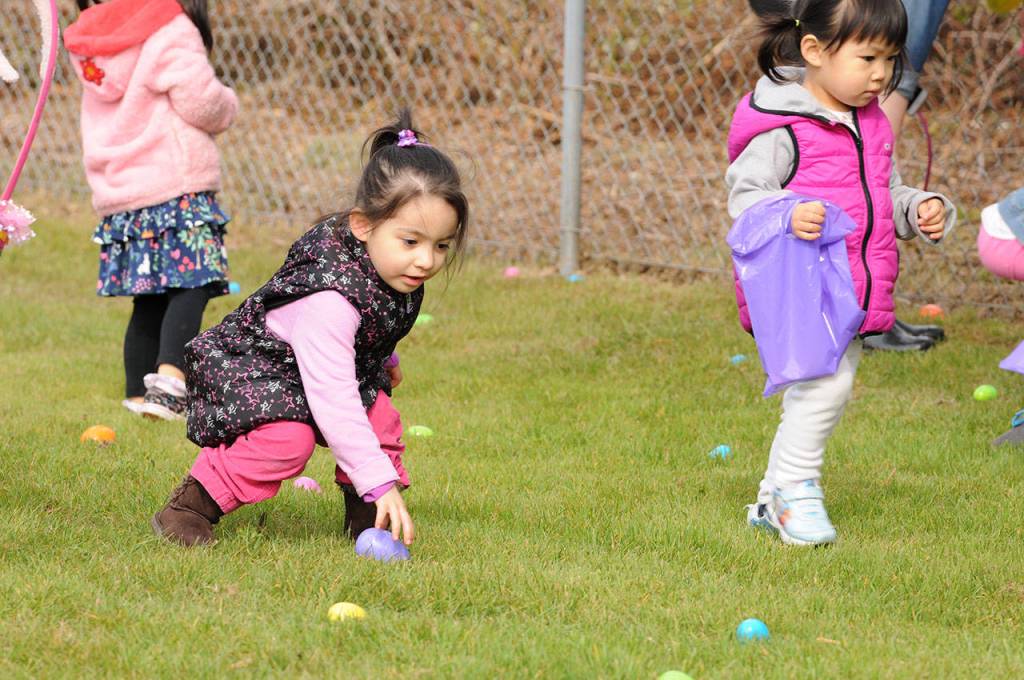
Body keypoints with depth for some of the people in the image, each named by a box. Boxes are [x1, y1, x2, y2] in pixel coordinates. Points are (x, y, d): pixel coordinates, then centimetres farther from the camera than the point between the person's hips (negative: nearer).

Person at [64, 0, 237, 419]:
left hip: (116, 194, 8)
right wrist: (227, 104, 10)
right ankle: (169, 377, -32)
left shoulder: (90, 42, 16)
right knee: (191, 289, -13)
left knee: (148, 303, 14)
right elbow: (201, 102, -12)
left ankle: (138, 395, 16)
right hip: (177, 187, -8)